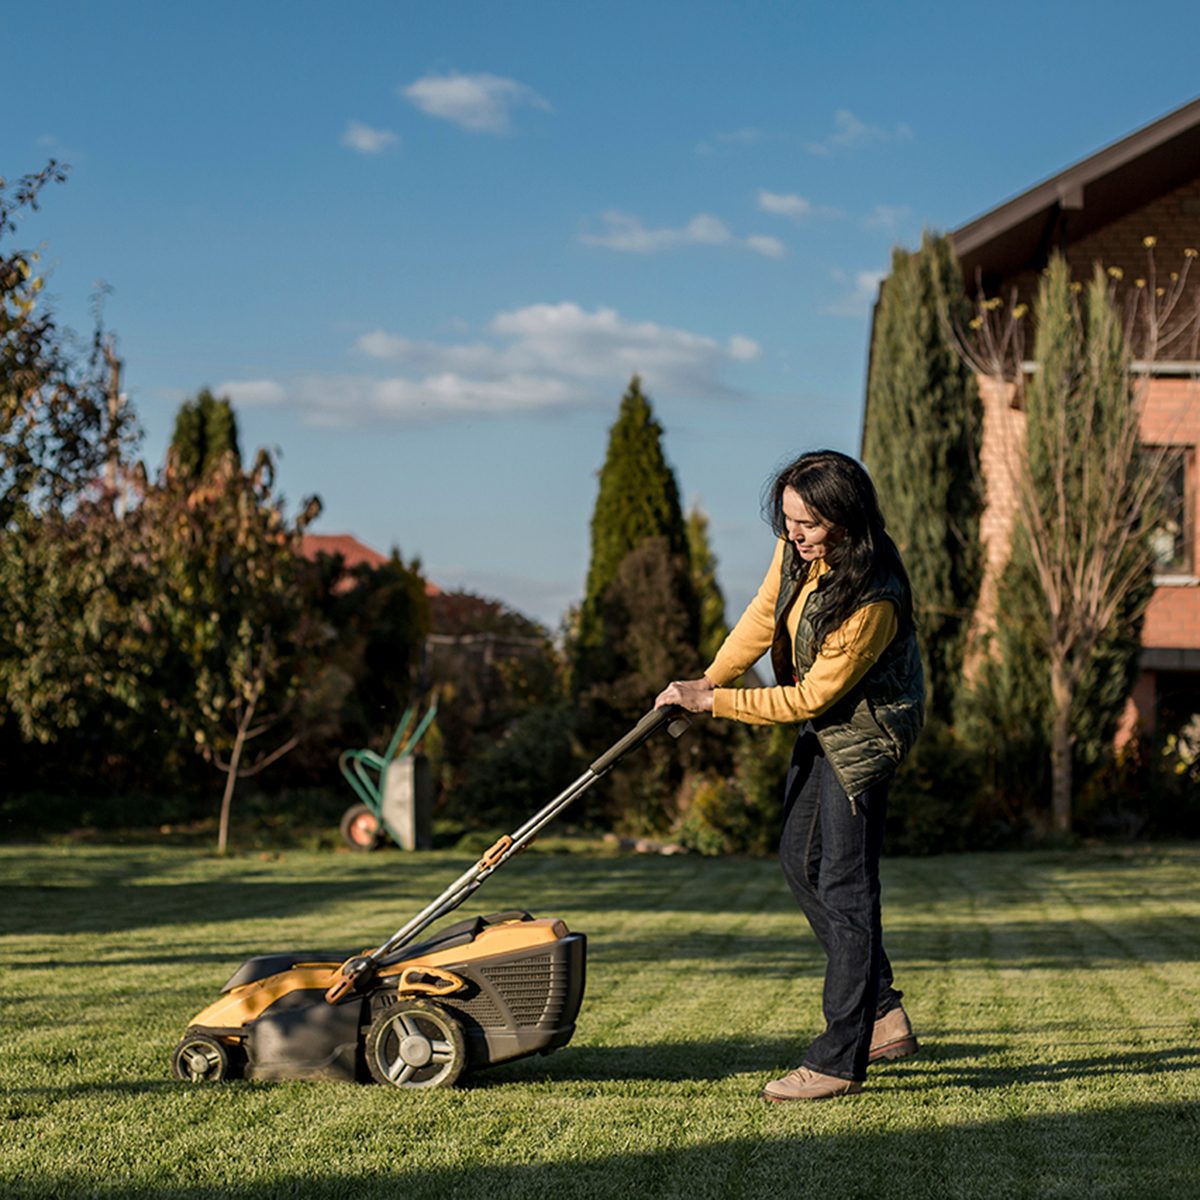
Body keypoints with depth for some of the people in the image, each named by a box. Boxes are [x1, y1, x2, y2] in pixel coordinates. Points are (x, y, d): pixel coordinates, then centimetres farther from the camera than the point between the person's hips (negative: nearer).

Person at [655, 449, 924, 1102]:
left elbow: (809, 699, -27)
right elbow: (764, 615, 7)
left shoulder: (873, 600, -33)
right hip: (822, 727, 10)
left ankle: (839, 1062, -5)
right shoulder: (797, 548, -11)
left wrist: (712, 703, -23)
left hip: (865, 730, -10)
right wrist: (710, 678, -3)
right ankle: (882, 1013, 24)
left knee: (843, 887, -9)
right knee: (800, 858, 16)